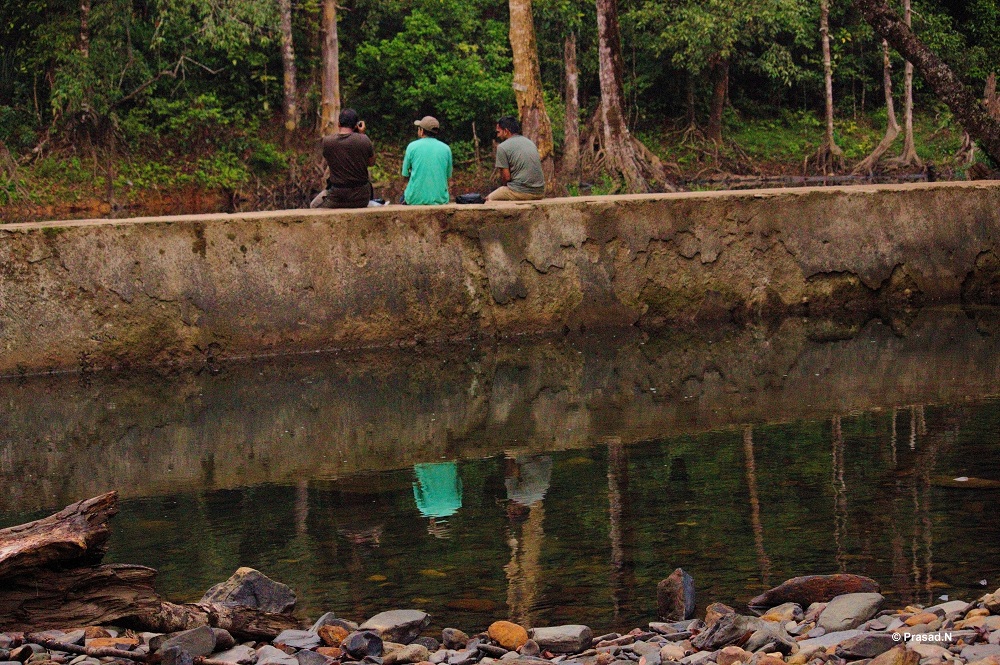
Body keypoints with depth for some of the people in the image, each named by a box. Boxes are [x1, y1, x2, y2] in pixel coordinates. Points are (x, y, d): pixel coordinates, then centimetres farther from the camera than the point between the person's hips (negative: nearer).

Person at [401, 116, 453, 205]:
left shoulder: (412, 146, -3)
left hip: (415, 200, -2)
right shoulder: (446, 148, 4)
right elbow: (448, 177, 11)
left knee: (404, 196, 31)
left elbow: (405, 174, 4)